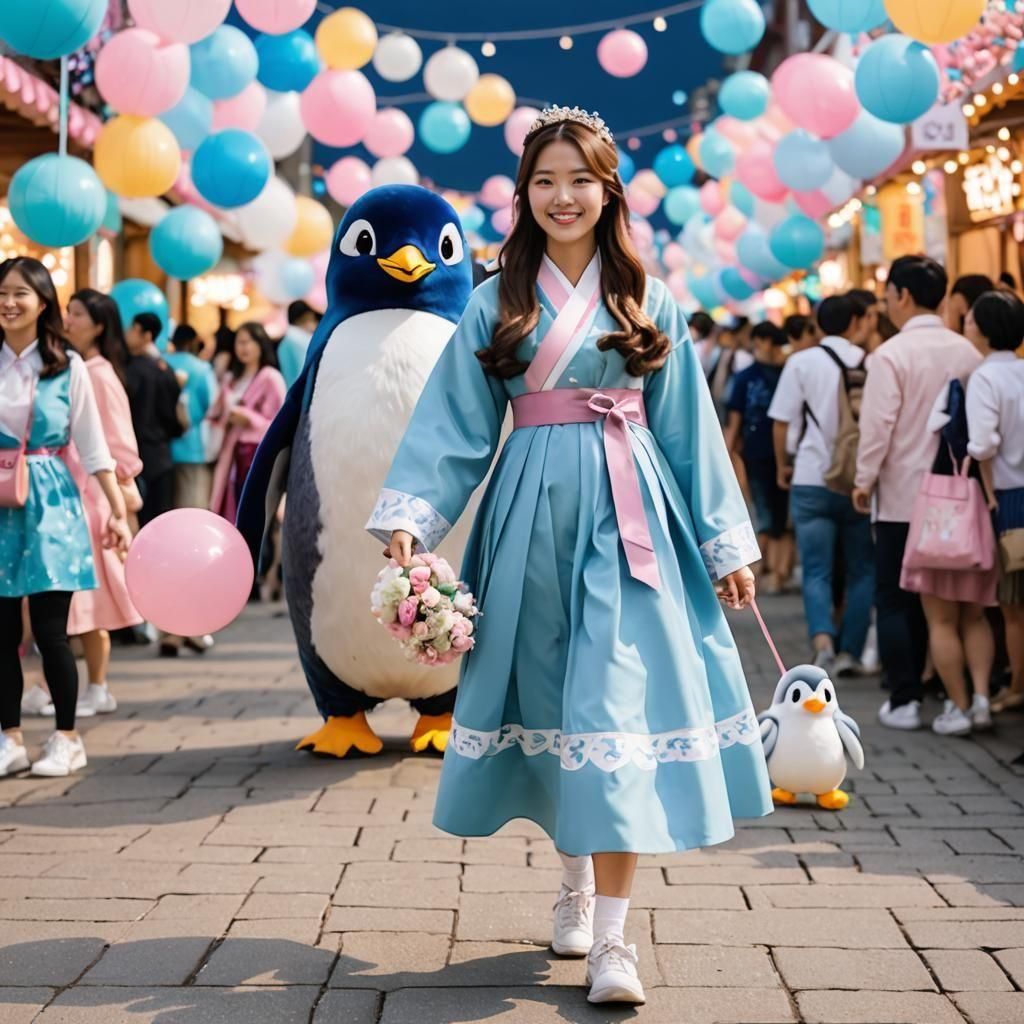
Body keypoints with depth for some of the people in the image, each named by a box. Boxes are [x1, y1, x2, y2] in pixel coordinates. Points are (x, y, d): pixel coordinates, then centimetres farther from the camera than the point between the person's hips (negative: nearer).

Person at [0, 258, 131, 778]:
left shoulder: (68, 367, 0)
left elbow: (92, 445, 1)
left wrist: (117, 510, -2)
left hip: (50, 503, -2)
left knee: (50, 629, -3)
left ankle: (67, 739, 9)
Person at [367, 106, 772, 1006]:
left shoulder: (648, 303, 9)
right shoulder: (497, 306, 8)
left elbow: (689, 430, 8)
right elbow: (456, 427, 2)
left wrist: (726, 544, 6)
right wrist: (410, 518, -11)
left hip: (627, 517, -1)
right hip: (534, 517, 1)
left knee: (617, 705, -10)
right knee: (554, 701, 7)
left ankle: (613, 931, -11)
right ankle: (579, 880, 27)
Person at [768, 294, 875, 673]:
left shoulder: (802, 362, -2)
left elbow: (781, 421, -1)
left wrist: (782, 466, 12)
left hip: (812, 481, -1)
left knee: (817, 571, 3)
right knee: (862, 571, 12)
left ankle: (822, 640, -19)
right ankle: (850, 651, 10)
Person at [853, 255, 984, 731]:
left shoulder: (893, 354, -13)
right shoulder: (967, 352, 2)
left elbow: (878, 424, -15)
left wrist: (864, 480, -4)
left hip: (902, 494, -5)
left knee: (894, 601, 3)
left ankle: (904, 700, 0)